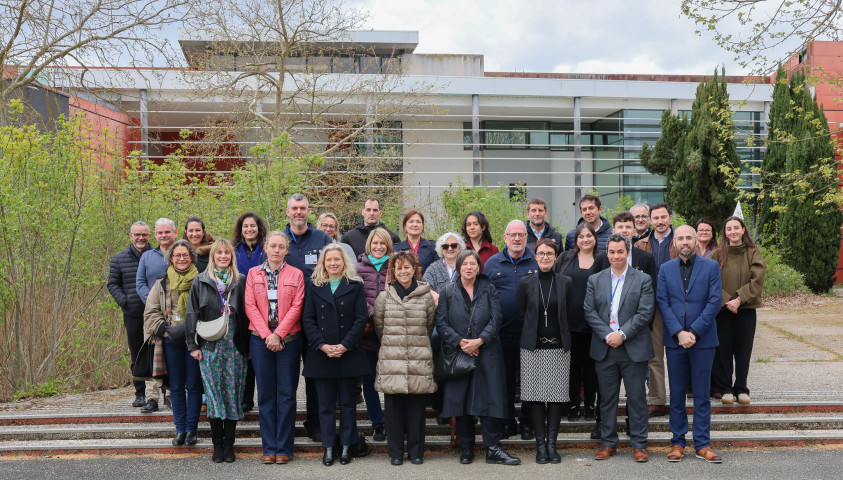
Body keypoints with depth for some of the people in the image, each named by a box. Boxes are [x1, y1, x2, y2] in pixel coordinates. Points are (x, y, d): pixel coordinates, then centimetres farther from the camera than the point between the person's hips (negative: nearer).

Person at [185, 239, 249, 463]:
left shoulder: (240, 281, 7)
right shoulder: (201, 281, 8)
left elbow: (246, 313, 6)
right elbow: (192, 314, 6)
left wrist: (248, 346, 0)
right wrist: (193, 345, -1)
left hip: (235, 345, 0)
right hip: (210, 346, 0)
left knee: (233, 393, 2)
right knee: (214, 394, 0)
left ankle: (229, 444, 10)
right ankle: (217, 444, 9)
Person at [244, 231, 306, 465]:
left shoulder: (296, 274, 5)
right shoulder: (253, 274, 9)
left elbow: (296, 307, -3)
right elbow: (250, 306, 1)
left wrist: (278, 334, -12)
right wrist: (267, 335, -9)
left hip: (288, 339, -1)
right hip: (260, 339, 1)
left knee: (287, 394, 1)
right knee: (265, 394, 4)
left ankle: (284, 448, 8)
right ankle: (269, 448, 12)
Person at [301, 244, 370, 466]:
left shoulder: (355, 286, 3)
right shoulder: (315, 287, 7)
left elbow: (361, 319, -3)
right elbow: (308, 320, 1)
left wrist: (345, 345, -13)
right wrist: (322, 345, -11)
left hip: (349, 354, -1)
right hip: (322, 355, 1)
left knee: (348, 402, 6)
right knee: (326, 404, 6)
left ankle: (346, 446, 17)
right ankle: (328, 447, 15)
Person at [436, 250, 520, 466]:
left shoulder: (489, 289, 7)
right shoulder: (448, 292, 7)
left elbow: (495, 319, -1)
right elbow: (441, 323, 0)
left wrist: (479, 340, -14)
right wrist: (460, 342, -13)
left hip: (486, 353, 0)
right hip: (457, 353, 1)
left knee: (489, 398, -4)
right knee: (460, 399, 2)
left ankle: (493, 449, 2)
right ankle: (466, 448, 14)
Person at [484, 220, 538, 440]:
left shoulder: (537, 262, 3)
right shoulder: (492, 263, 7)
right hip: (502, 332, 1)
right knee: (505, 378, 8)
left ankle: (527, 422, 17)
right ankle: (508, 422, 20)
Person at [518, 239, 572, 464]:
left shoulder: (565, 283, 4)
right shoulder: (526, 283, 3)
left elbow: (569, 316, 9)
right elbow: (521, 313, 7)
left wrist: (565, 339, 8)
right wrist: (531, 334, 6)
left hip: (559, 346, 1)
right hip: (533, 347, -1)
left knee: (556, 396, 1)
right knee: (536, 397, 0)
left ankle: (552, 443, 10)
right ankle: (540, 445, 9)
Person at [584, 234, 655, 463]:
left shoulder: (643, 279, 2)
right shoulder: (595, 280, 9)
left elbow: (645, 313, -6)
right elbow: (590, 312, 2)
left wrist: (622, 334, -15)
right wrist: (607, 335, -11)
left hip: (634, 348, -2)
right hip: (604, 349, 2)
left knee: (637, 397, 3)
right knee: (607, 398, 9)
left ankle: (639, 444, 13)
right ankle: (608, 443, 19)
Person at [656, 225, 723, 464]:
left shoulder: (711, 266, 1)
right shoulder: (666, 269, 6)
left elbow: (714, 301, -6)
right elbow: (662, 303, 0)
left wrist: (693, 332, -12)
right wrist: (679, 332, -11)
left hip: (702, 339, -1)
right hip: (674, 339, 2)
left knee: (702, 394, 4)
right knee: (676, 394, 8)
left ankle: (702, 444, 13)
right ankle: (677, 442, 17)